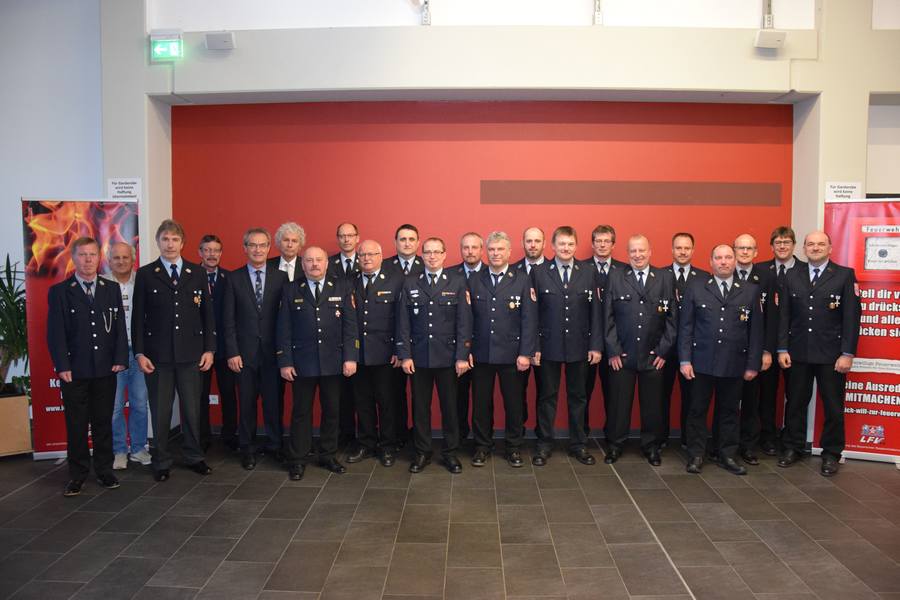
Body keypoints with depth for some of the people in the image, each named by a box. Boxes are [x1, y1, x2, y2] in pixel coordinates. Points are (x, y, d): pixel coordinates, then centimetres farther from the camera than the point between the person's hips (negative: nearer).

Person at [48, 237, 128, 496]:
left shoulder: (112, 289, 8)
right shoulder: (59, 291, 1)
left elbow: (120, 327, 6)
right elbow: (55, 332, -3)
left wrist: (120, 359, -3)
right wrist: (62, 366, -10)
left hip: (106, 369, 2)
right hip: (74, 370, -2)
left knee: (103, 422, 10)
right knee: (76, 425, 6)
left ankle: (104, 470, 21)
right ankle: (77, 474, 16)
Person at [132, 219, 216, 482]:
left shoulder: (198, 272, 6)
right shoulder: (145, 274, 3)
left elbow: (207, 313, 6)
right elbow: (138, 317, 2)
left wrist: (209, 348, 1)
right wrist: (139, 353, -4)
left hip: (190, 352, 1)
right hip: (158, 353, -1)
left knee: (192, 408, 8)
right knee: (160, 411, 7)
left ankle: (194, 456, 24)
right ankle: (161, 462, 20)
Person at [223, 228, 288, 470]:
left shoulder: (280, 277, 2)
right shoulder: (234, 279, 3)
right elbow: (229, 320, 1)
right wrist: (232, 352, -5)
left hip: (273, 350, 0)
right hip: (245, 351, 0)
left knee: (274, 401, 6)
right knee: (247, 403, 9)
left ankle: (274, 445, 22)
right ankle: (248, 448, 22)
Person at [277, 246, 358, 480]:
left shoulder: (341, 288, 4)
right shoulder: (291, 291, 4)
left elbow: (350, 325, 0)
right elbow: (283, 329, 1)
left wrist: (350, 357, -7)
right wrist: (285, 362, -5)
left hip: (333, 362, 1)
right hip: (302, 363, -1)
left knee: (331, 411, 10)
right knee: (301, 412, 6)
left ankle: (328, 456, 25)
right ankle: (297, 460, 17)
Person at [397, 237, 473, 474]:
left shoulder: (458, 282, 1)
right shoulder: (410, 284, 5)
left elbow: (464, 321, -4)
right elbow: (403, 323, 3)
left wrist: (462, 356, -9)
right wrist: (405, 355, -4)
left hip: (448, 356, -1)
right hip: (418, 356, 1)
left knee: (450, 406, 7)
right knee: (420, 407, 9)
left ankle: (450, 453, 22)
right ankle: (422, 452, 23)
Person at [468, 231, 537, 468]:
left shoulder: (522, 280, -1)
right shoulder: (474, 280, 5)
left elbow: (529, 320, -5)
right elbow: (468, 318, 3)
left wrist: (525, 353, -10)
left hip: (512, 355, -1)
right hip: (481, 354, 1)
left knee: (514, 403, 9)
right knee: (481, 404, 9)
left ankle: (514, 447, 25)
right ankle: (482, 446, 25)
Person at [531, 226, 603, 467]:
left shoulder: (588, 273, 3)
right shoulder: (539, 272, -1)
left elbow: (595, 312, 3)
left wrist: (596, 346, -2)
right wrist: (533, 346, -7)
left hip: (579, 346, 2)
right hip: (548, 345, -1)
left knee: (577, 397, 11)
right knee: (547, 397, 8)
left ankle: (578, 444, 24)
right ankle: (544, 445, 20)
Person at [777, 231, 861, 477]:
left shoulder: (845, 275, -1)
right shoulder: (792, 276, 7)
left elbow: (852, 316, -5)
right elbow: (783, 315, 6)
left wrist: (847, 354, -10)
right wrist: (782, 349, 0)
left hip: (831, 354, -2)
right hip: (798, 353, 2)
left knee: (833, 406, 6)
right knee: (795, 402, 10)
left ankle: (831, 454, 20)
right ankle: (792, 447, 24)